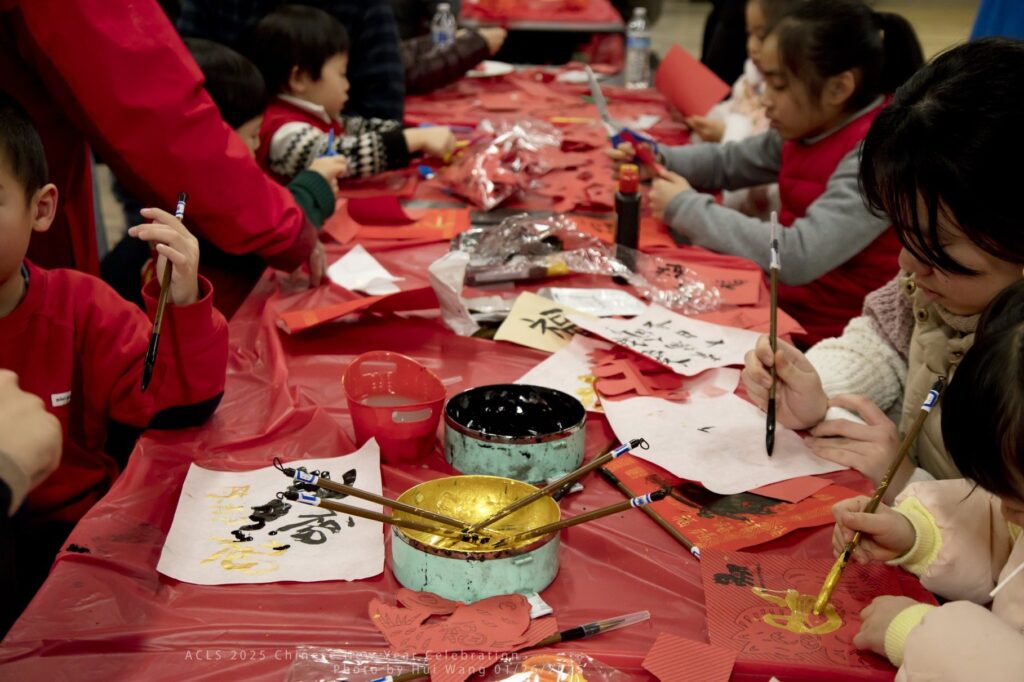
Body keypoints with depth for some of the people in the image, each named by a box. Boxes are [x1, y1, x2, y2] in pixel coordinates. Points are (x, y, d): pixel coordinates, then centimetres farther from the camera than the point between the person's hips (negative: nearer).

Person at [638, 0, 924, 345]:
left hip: (827, 343, -7)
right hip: (781, 305, 7)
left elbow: (796, 257, -32)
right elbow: (727, 161, 18)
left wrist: (685, 208, -22)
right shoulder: (809, 128, 3)